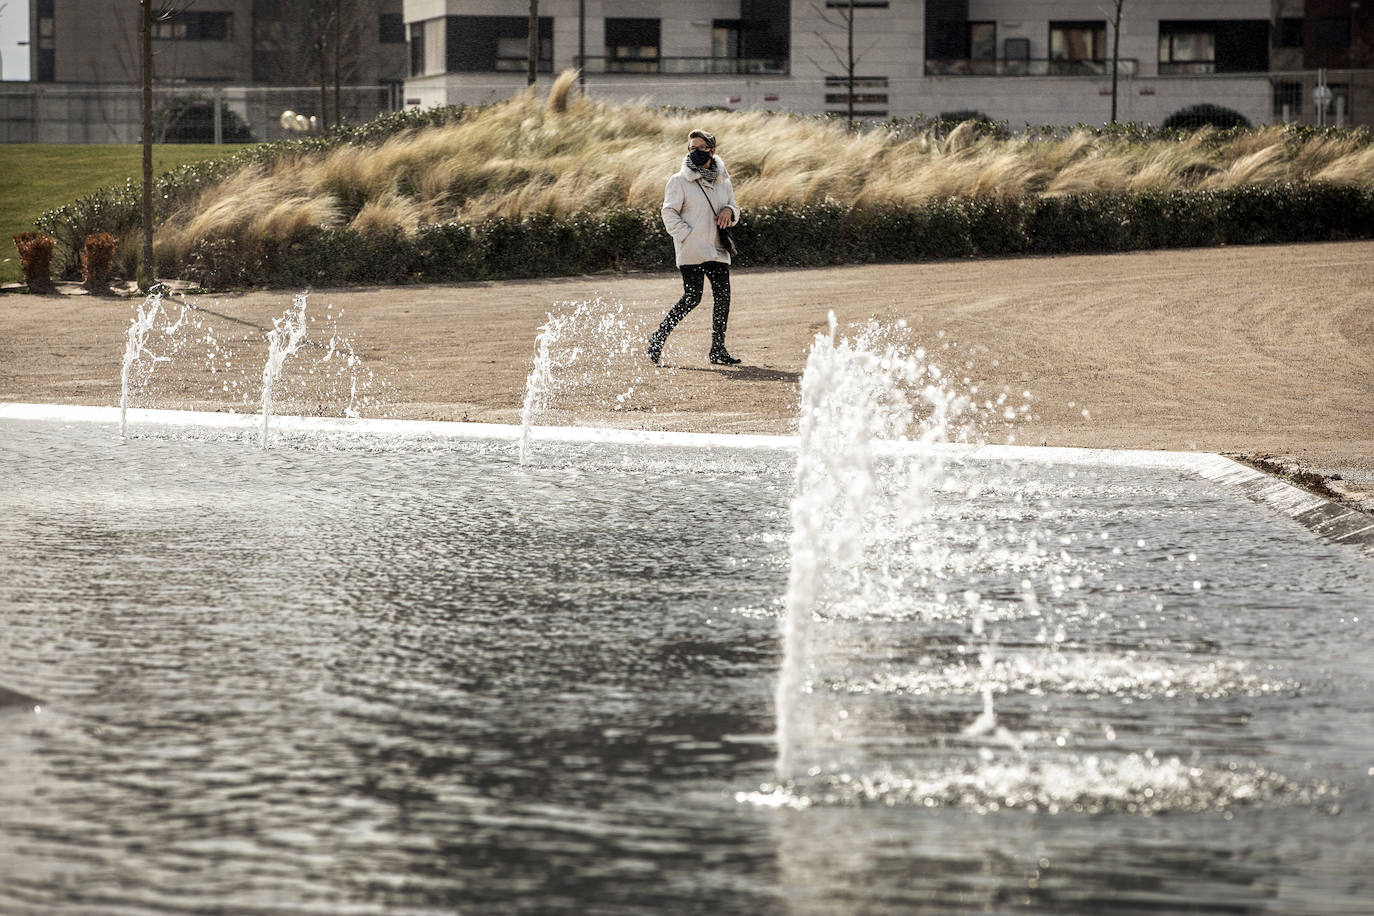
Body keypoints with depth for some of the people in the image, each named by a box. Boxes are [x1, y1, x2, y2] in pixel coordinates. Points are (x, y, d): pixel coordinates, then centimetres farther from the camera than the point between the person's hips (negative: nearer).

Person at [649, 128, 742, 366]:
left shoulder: (722, 181, 14)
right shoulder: (679, 181, -1)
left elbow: (735, 213, 20)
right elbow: (669, 213, -4)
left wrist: (729, 211, -4)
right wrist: (687, 236, -15)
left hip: (717, 249, 5)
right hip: (691, 249, -5)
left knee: (722, 296, -1)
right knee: (692, 298, -11)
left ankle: (718, 349, 8)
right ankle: (658, 338, 2)